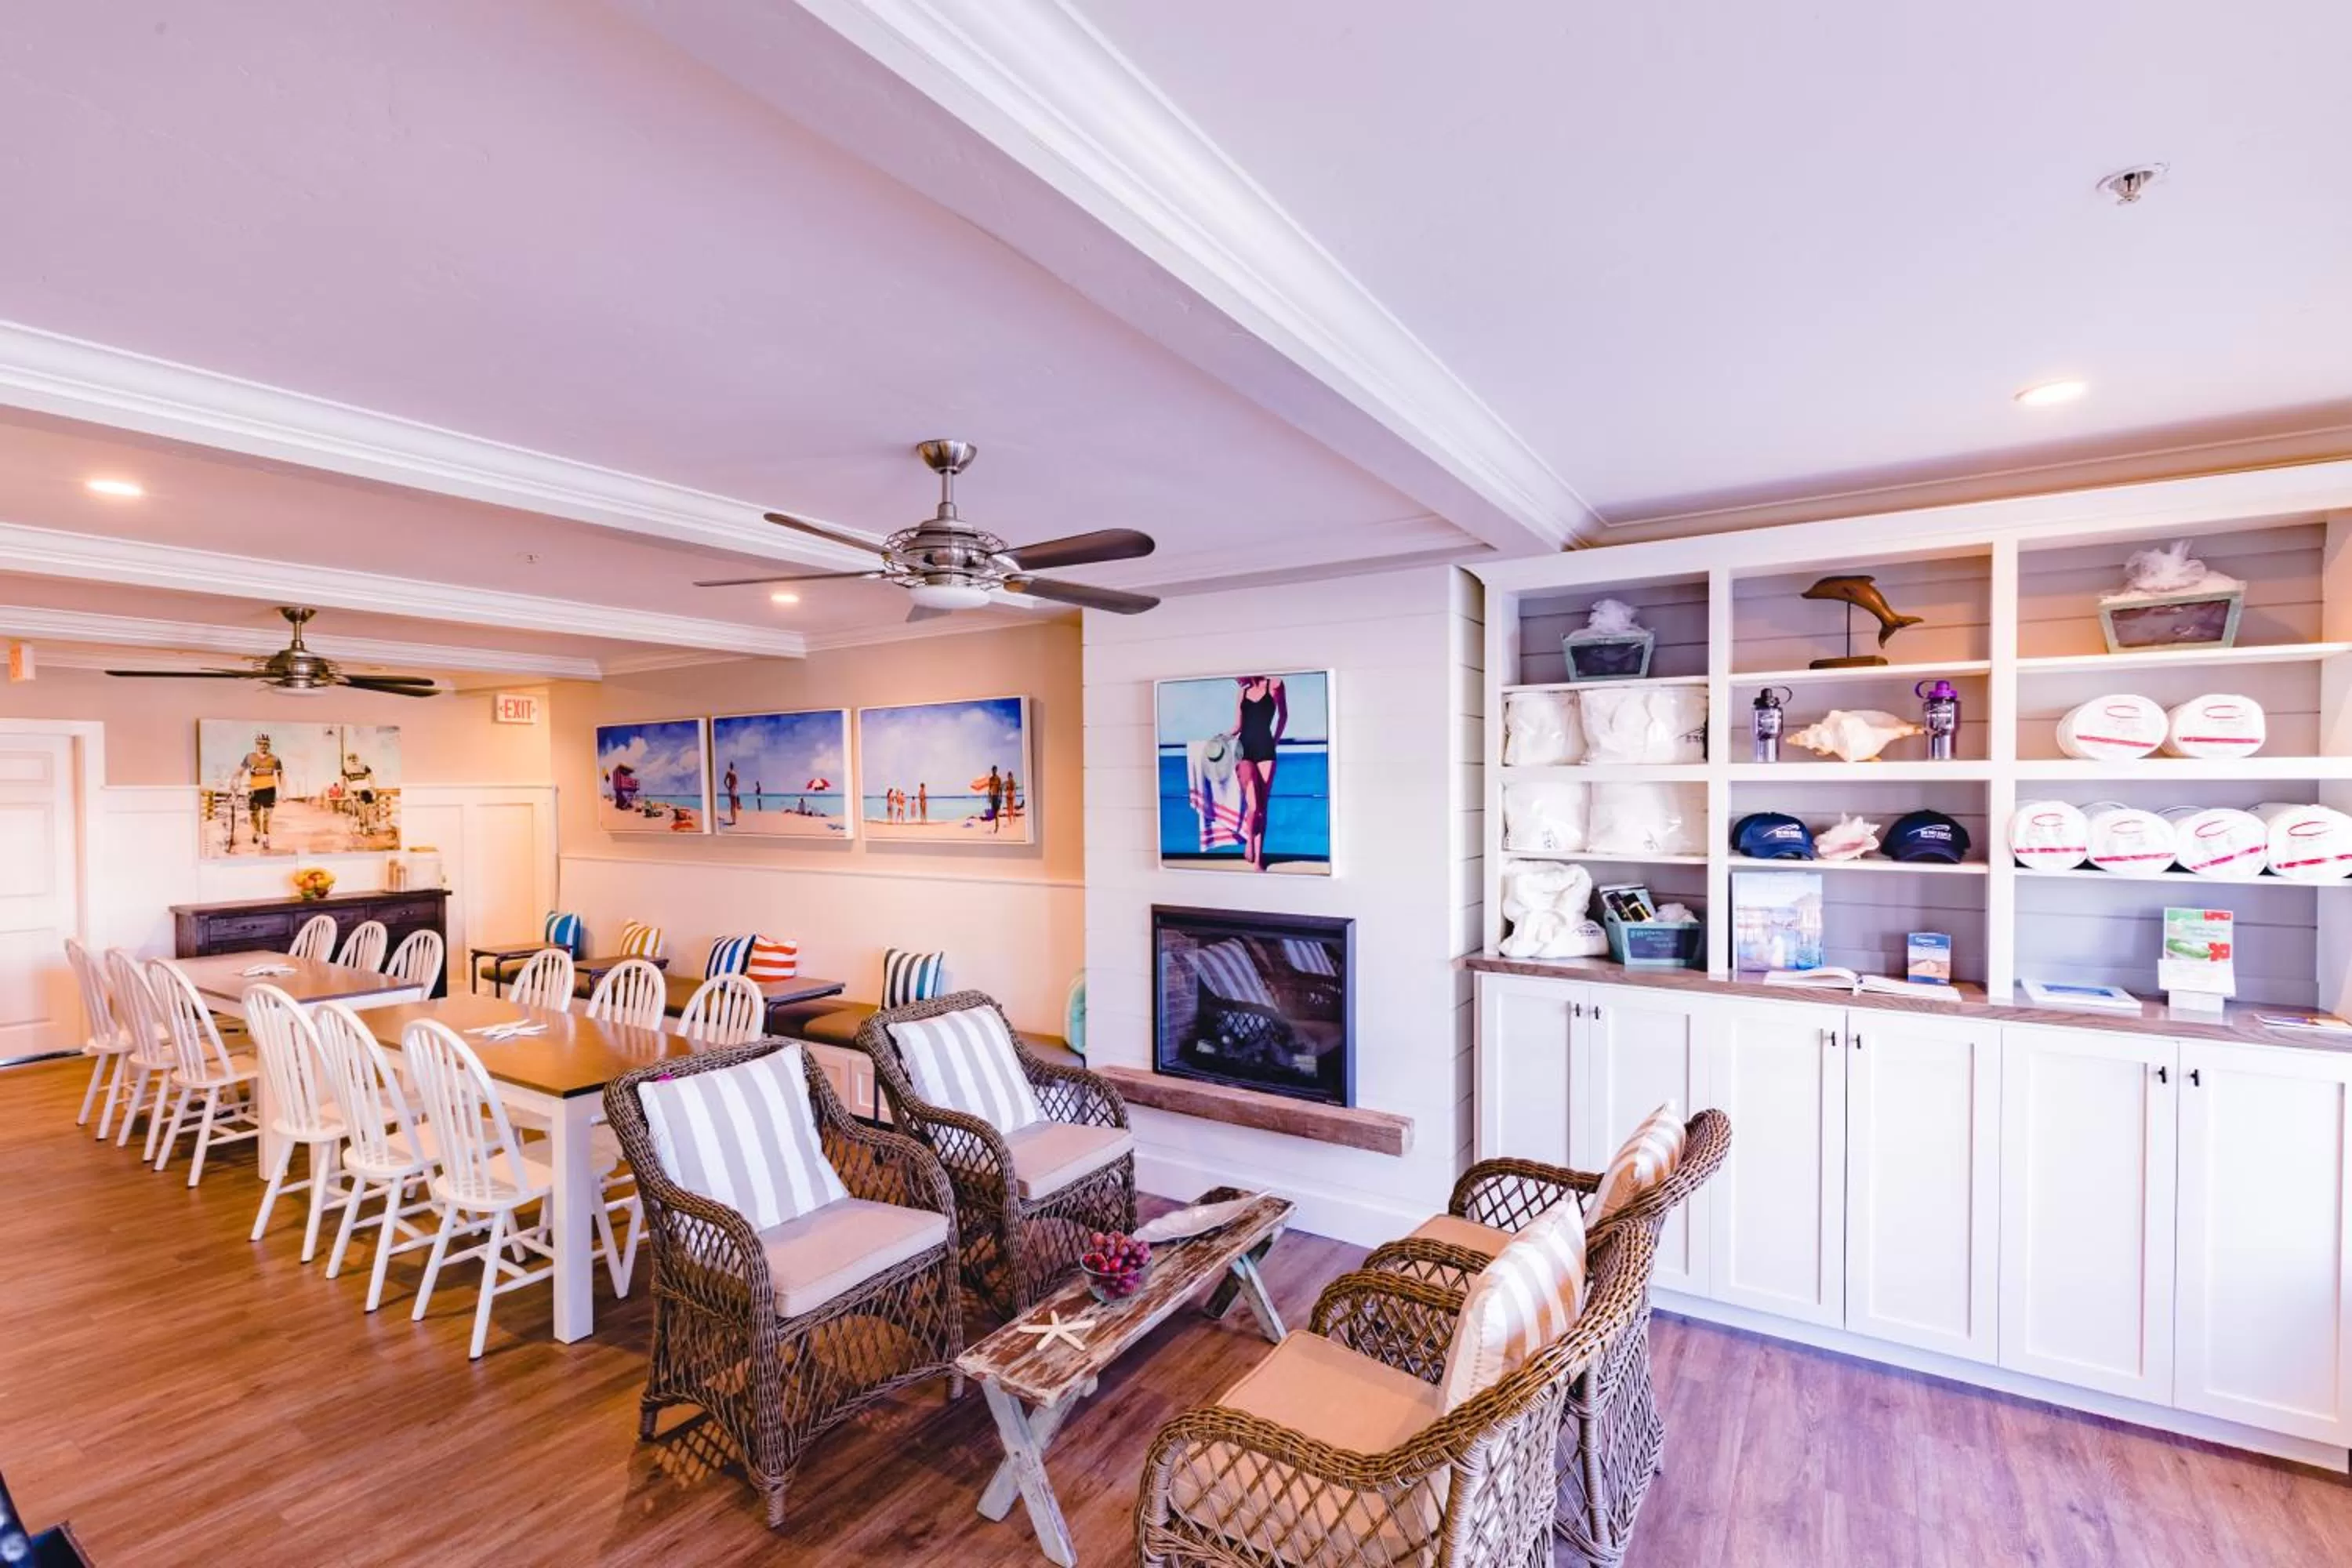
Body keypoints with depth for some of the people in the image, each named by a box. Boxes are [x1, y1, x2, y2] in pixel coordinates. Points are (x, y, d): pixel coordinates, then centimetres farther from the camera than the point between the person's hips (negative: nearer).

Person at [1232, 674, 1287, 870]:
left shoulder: (1274, 684, 3)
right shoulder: (1242, 692, 12)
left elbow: (1283, 716, 14)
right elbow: (1238, 726, 14)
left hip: (1266, 751, -1)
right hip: (1245, 750, 1)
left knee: (1262, 807, 0)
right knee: (1253, 806, -14)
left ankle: (1258, 858, 6)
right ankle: (1249, 842, 11)